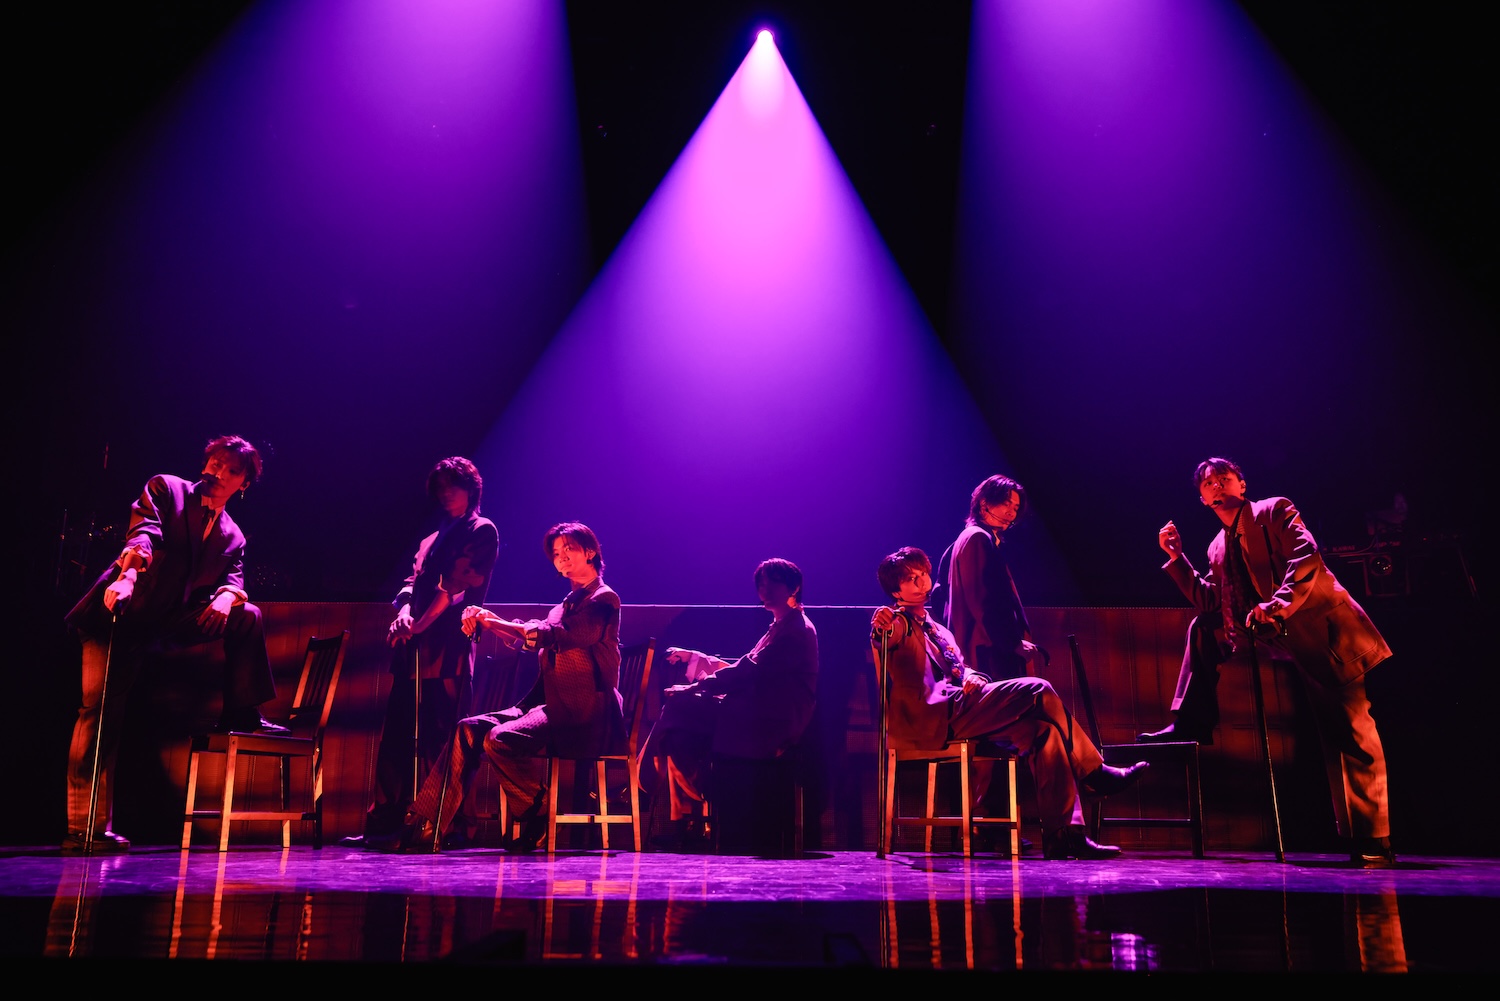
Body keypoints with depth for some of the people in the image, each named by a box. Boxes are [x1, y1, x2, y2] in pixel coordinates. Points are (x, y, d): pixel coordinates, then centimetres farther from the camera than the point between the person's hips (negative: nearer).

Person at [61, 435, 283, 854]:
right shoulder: (165, 489, 2)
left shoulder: (233, 537, 14)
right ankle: (84, 830, -7)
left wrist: (227, 595, -24)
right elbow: (144, 532, -16)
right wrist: (130, 569, -36)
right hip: (119, 614, -4)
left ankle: (240, 714, -1)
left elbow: (233, 579, 1)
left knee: (247, 615, -9)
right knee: (100, 711, -11)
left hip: (172, 622, 5)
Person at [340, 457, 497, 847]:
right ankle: (382, 822, 11)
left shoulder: (482, 531, 3)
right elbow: (413, 581, 15)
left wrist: (420, 624, -13)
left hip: (449, 648, -8)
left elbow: (457, 585, -8)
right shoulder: (432, 539, 27)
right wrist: (404, 612, -6)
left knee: (439, 739, -8)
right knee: (397, 736, 6)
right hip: (415, 648, 8)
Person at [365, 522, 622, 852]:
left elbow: (553, 635, -21)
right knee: (471, 728, -7)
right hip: (554, 706, 9)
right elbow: (526, 639, 11)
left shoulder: (603, 599, -4)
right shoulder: (569, 603, 23)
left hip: (586, 714, -9)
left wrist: (495, 621, -25)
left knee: (501, 738, -27)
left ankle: (538, 822, -9)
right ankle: (424, 826, -10)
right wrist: (488, 624, -7)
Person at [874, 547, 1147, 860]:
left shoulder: (938, 630, 32)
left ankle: (1064, 834, -13)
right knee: (1038, 690, -18)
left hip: (951, 716, 9)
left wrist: (970, 676, 1)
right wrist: (880, 628, -44)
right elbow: (885, 640, -18)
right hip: (928, 718, -8)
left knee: (1043, 726, -12)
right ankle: (1093, 773, -3)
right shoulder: (898, 622, 5)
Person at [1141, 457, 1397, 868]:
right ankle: (1191, 726, 8)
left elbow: (1305, 559, -14)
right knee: (1201, 629, 6)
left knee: (1351, 734, -8)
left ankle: (1373, 842, -3)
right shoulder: (1218, 549, 18)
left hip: (1321, 627, -6)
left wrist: (1275, 607, -26)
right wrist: (1176, 558, 11)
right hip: (1279, 640, 6)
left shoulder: (1274, 511, 0)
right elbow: (1210, 604, 15)